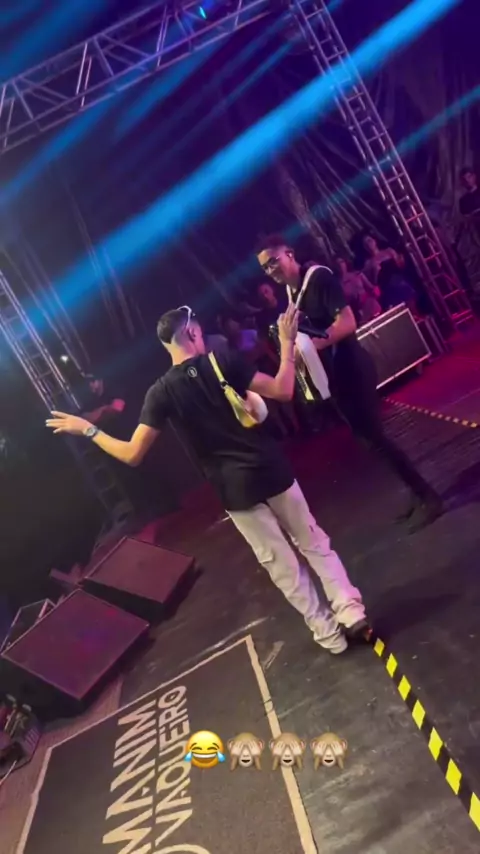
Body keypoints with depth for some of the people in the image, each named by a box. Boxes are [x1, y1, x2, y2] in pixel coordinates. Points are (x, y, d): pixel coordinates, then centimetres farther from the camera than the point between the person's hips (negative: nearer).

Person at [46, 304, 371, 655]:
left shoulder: (161, 392, -6)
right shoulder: (224, 362, -7)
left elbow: (133, 454, -8)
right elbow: (283, 391, -9)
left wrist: (87, 429, 6)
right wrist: (287, 343, 4)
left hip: (235, 489, 0)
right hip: (272, 471, 0)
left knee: (281, 564, 15)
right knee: (315, 543, 21)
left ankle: (328, 633, 29)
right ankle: (352, 612, 23)